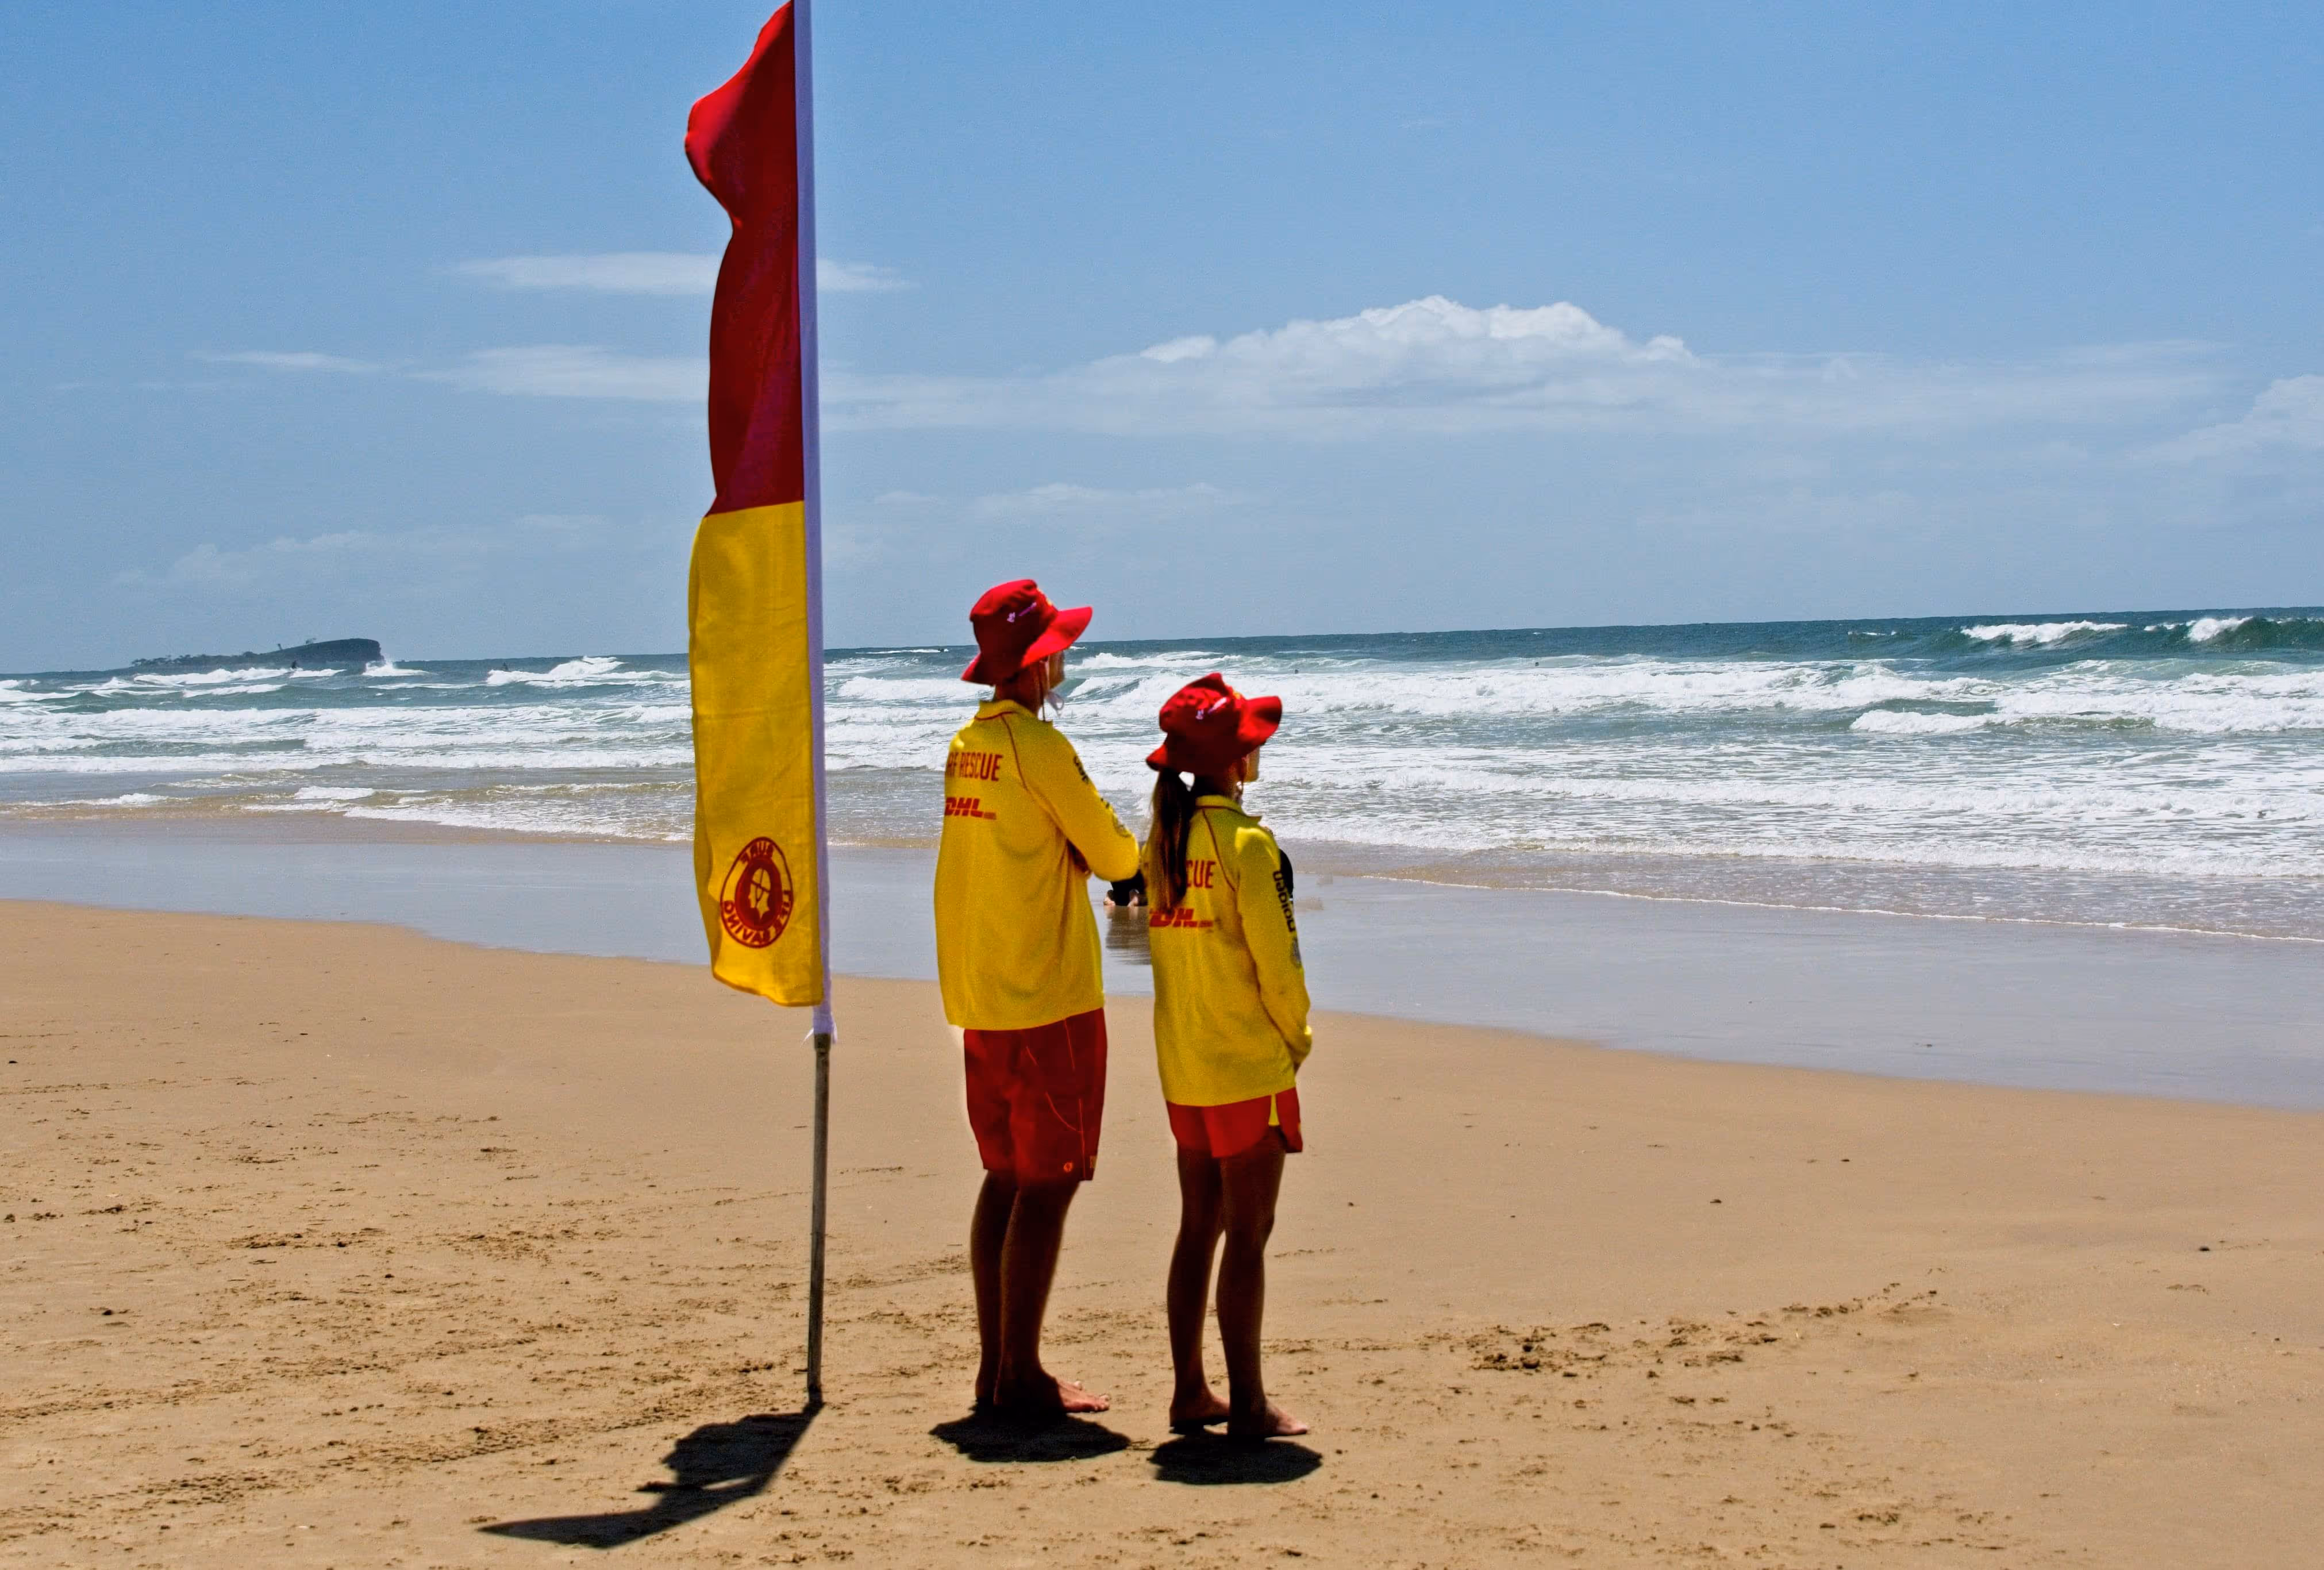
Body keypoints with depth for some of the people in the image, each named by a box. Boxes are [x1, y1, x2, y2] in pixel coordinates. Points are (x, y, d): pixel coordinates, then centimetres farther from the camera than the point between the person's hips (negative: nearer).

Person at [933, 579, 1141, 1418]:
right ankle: (1022, 1374, -1)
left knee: (1005, 1179, 13)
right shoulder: (1038, 744, -13)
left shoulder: (968, 744, 11)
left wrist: (1071, 848, 0)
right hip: (1049, 999, -8)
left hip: (980, 998, 8)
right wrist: (1117, 843, 13)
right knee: (1047, 1185, -3)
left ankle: (994, 1365, 17)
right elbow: (1115, 856, -9)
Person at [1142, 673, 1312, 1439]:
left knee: (1198, 1226, 14)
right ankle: (1247, 1405, 2)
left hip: (1182, 1067, 7)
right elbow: (1278, 964, -15)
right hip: (1250, 1067, -7)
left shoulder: (1164, 838, 5)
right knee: (1247, 1234, -1)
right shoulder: (1247, 843, -16)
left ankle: (1190, 1392, 19)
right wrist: (1297, 1039, 2)